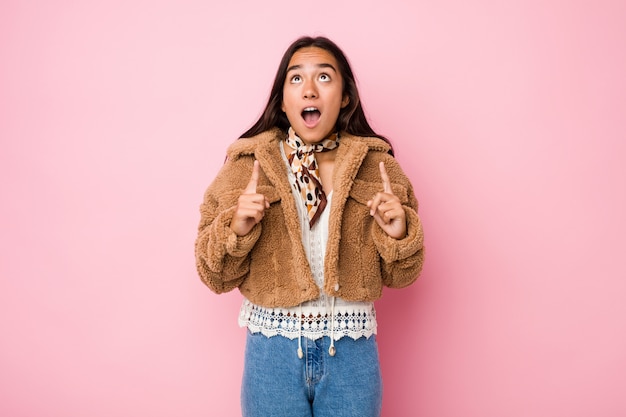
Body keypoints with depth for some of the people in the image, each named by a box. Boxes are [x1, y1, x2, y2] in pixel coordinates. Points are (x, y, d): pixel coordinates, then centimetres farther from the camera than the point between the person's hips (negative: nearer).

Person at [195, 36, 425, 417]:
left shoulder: (377, 164, -1)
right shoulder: (246, 164, -4)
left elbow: (400, 274, 4)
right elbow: (215, 275, 0)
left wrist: (399, 233, -15)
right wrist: (235, 229, -19)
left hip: (352, 352, 1)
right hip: (272, 351, 0)